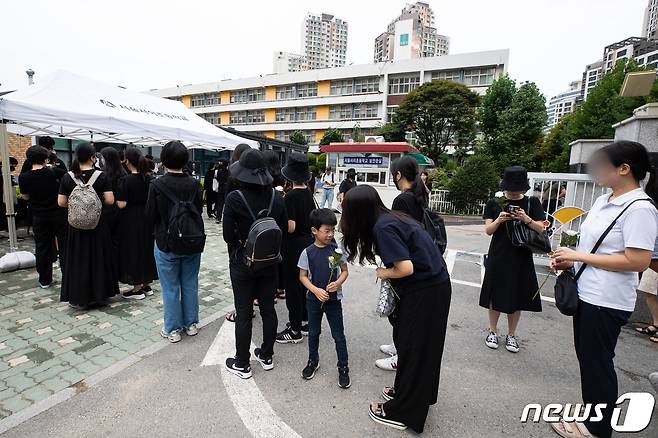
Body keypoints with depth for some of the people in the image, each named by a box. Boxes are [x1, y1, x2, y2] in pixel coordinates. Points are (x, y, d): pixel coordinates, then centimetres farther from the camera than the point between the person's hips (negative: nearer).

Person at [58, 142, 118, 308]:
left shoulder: (67, 177, -3)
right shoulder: (101, 176, -9)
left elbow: (61, 202, -3)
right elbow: (110, 200, -12)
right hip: (98, 224, -1)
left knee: (77, 260, 11)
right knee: (98, 258, 11)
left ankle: (78, 298, 19)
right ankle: (99, 294, 20)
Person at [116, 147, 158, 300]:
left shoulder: (125, 180, -15)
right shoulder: (149, 178, 0)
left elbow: (121, 204, -17)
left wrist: (115, 199, 1)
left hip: (131, 221, -5)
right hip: (147, 219, 6)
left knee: (133, 251, 5)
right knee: (147, 249, 15)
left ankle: (137, 289, 13)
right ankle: (147, 285, 25)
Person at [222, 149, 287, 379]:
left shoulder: (234, 198, -16)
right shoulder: (276, 196, -6)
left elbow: (228, 234, -12)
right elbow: (283, 228, 1)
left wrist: (241, 243, 7)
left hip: (242, 262, -3)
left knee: (243, 312, 9)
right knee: (268, 308, 16)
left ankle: (242, 364, 23)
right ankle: (266, 357, 32)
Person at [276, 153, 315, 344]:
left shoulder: (291, 196, -20)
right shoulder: (308, 193, 4)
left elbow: (290, 227, -22)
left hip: (294, 244, -8)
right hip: (308, 241, 8)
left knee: (293, 286, 4)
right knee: (302, 283, 19)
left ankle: (295, 331, 16)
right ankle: (304, 322, 33)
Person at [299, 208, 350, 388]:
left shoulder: (337, 249, -9)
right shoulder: (307, 252, -11)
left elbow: (345, 271, 1)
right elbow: (303, 276, -4)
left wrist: (338, 283, -19)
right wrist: (316, 290, -18)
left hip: (333, 299, 0)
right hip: (313, 299, 0)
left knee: (338, 335, 8)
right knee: (313, 332, 19)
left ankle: (343, 368, 26)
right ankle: (313, 361, 41)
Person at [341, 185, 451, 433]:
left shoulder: (383, 228, -22)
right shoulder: (390, 217, 5)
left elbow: (406, 268, -25)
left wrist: (384, 273, -8)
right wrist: (387, 271, 7)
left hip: (425, 293, -9)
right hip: (433, 286, 9)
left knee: (413, 349, 6)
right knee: (421, 346, 22)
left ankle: (401, 413, 25)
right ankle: (418, 396, 42)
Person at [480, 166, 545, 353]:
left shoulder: (532, 203, 3)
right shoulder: (494, 203, 0)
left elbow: (541, 229, -1)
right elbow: (488, 230, -3)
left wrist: (526, 219, -19)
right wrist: (499, 220, -23)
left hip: (522, 258, 1)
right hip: (498, 257, 0)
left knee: (517, 297, 8)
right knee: (495, 295, 6)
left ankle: (511, 335, 26)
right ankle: (493, 331, 24)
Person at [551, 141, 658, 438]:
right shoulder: (602, 201, 8)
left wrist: (580, 256, -20)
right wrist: (568, 261, 2)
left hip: (607, 301, -8)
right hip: (587, 293, 8)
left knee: (597, 362, 8)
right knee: (586, 356, 20)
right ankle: (592, 412, 41)